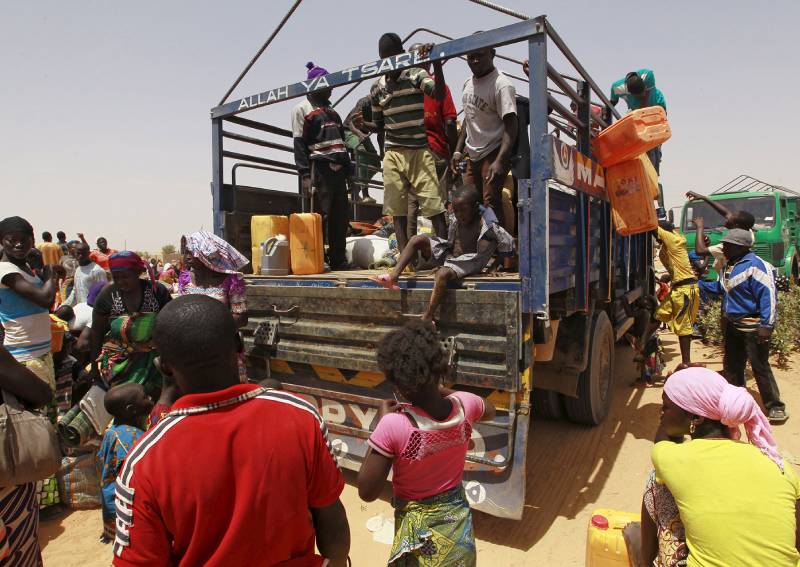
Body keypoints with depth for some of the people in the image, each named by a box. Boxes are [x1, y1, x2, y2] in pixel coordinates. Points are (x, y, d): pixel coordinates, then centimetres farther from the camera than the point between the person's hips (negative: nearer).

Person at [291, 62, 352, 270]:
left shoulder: (331, 110, 26)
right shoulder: (302, 109, 4)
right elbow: (299, 144, -5)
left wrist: (348, 170, 18)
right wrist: (305, 175, -15)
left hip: (338, 170, 7)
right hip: (319, 169, -7)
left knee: (341, 218, 4)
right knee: (321, 216, -9)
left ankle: (339, 260, 11)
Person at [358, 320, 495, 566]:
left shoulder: (393, 426, -31)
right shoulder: (465, 404, -17)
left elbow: (367, 492, -20)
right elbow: (490, 411, 9)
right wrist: (442, 390, 8)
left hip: (418, 529, -4)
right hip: (457, 521, 5)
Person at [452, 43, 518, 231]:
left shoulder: (502, 85, -13)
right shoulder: (468, 83, 12)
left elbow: (511, 126, -19)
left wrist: (500, 161, -30)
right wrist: (458, 150, 15)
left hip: (493, 154, -8)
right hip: (473, 156, 8)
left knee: (491, 205, -13)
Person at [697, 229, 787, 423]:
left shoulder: (755, 265, -19)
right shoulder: (728, 266, 9)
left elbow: (768, 296, -22)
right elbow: (719, 288, 25)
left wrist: (766, 325, -25)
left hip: (751, 326, -9)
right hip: (731, 325, 9)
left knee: (760, 367, -2)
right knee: (731, 366, 16)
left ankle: (775, 407, 11)